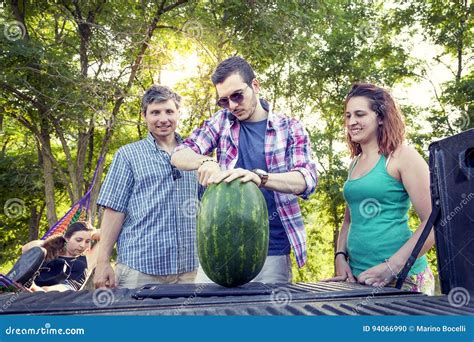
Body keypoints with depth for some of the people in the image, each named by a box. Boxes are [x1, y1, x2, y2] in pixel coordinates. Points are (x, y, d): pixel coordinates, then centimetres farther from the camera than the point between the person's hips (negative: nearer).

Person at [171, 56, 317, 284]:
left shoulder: (289, 128, 2)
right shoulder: (222, 121, 7)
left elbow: (306, 179, -12)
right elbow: (179, 156, 0)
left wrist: (258, 177, -31)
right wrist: (204, 161, -24)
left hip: (271, 250, -1)